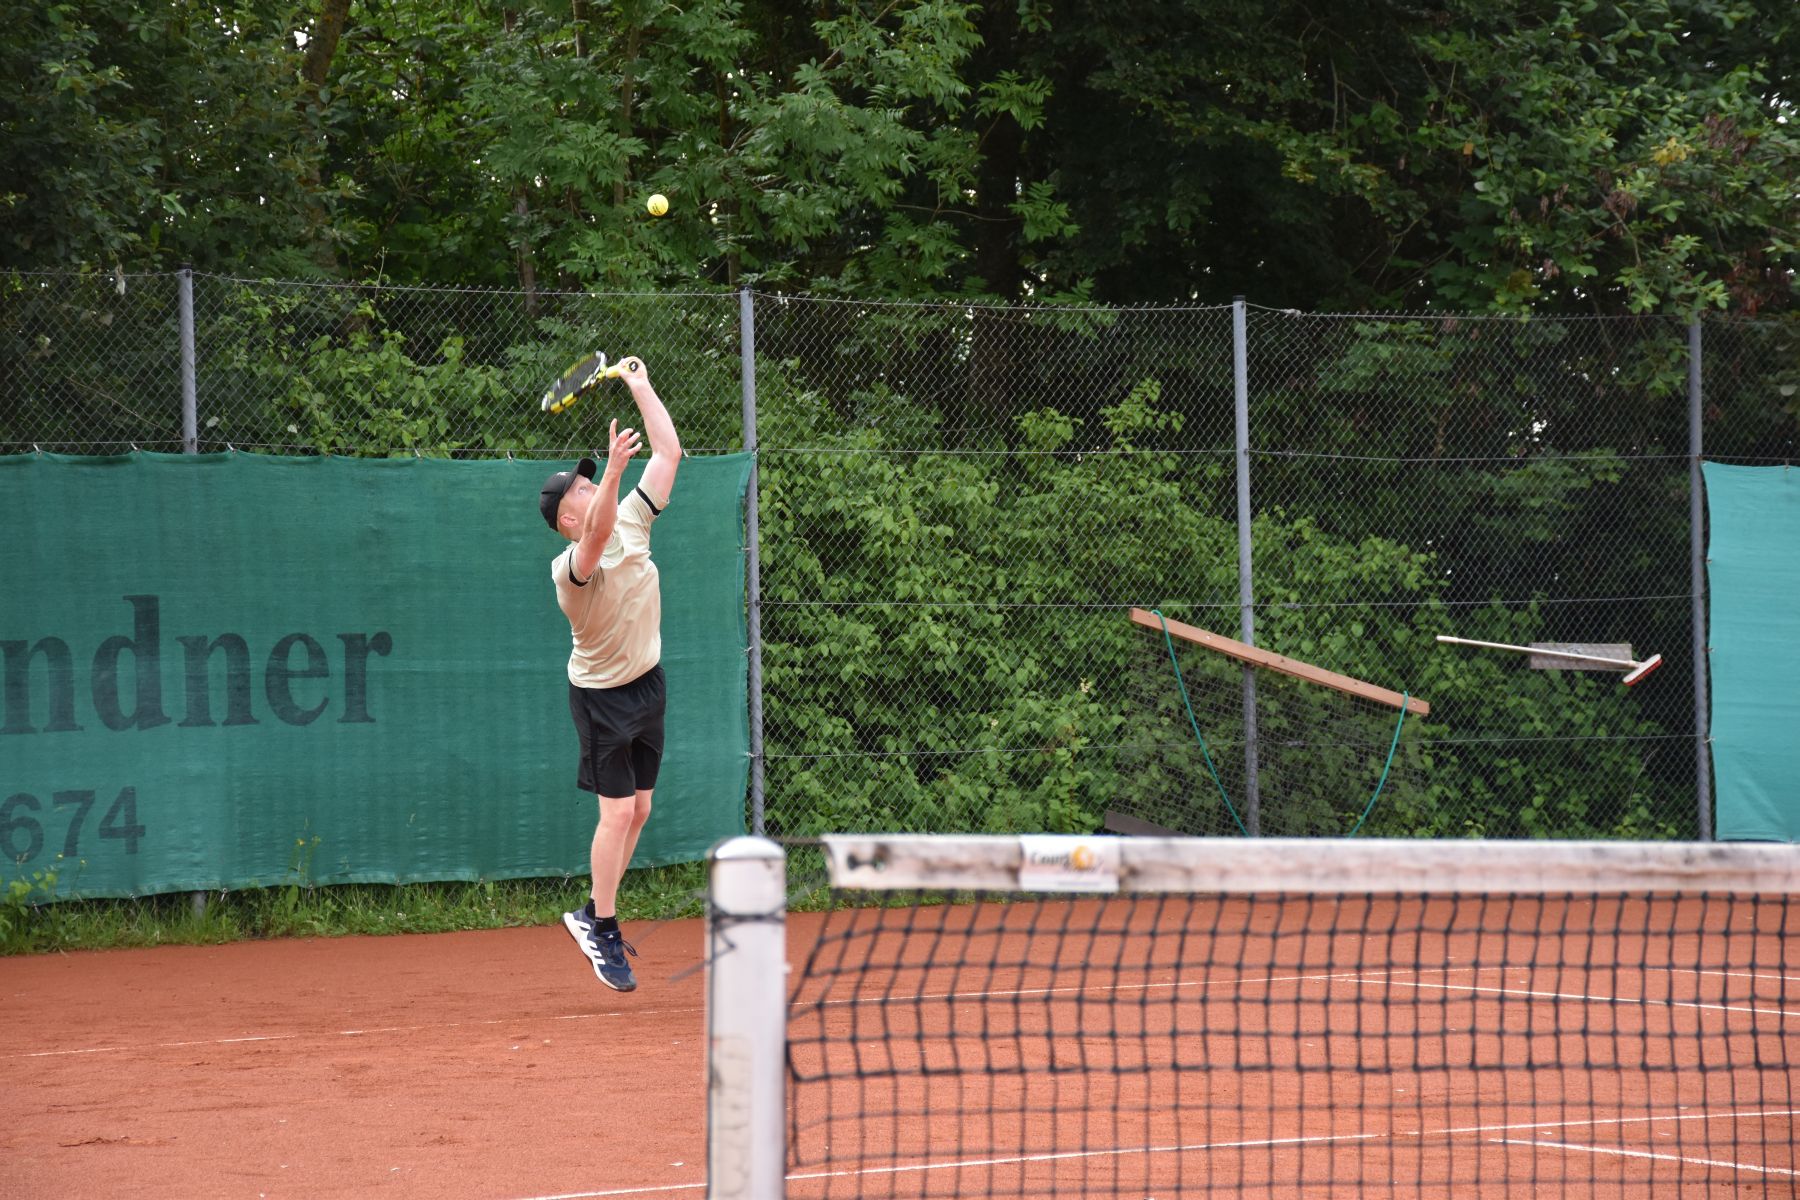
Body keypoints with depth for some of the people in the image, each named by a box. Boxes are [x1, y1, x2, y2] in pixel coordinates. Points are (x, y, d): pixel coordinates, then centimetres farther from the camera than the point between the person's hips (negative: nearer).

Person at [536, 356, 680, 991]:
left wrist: (640, 386, -4)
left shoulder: (632, 522, -5)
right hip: (602, 695, -7)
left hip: (648, 684, 7)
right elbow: (597, 536, -48)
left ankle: (594, 915, 24)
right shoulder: (570, 566, -25)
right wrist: (614, 470, -63)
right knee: (617, 812, -7)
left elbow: (669, 451, -2)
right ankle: (603, 930, 6)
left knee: (638, 811, 10)